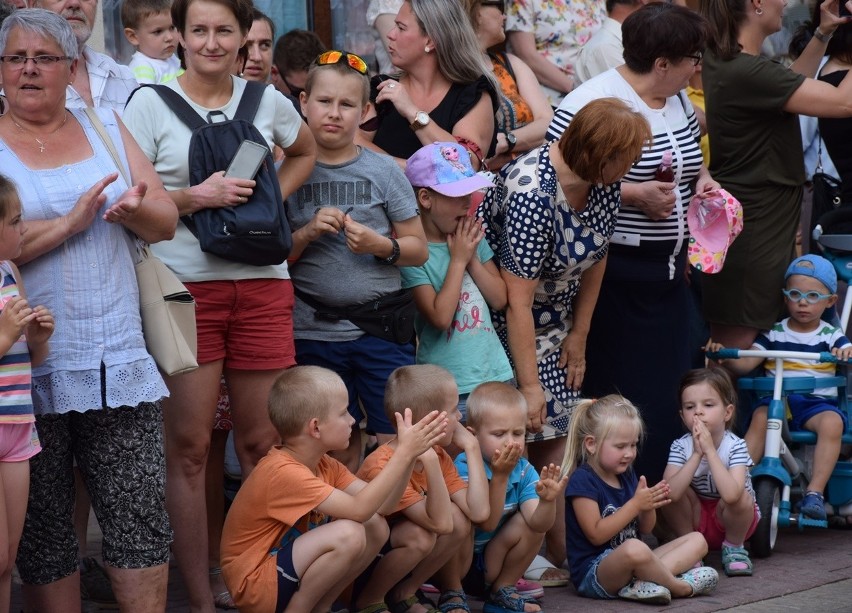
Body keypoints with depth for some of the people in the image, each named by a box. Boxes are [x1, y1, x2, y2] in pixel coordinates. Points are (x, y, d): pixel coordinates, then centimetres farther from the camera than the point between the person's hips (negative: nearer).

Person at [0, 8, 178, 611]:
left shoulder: (106, 127, 13)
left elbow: (166, 222, 10)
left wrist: (136, 208, -11)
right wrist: (69, 224, -15)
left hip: (118, 363, 3)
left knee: (142, 517, 0)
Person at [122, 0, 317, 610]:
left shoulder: (267, 100, 10)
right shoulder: (150, 103, 1)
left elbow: (305, 152, 30)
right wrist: (196, 196, -15)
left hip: (261, 285, 3)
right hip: (184, 286, -3)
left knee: (262, 443, 7)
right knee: (189, 446, -2)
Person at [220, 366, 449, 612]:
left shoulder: (323, 465, 5)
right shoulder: (284, 472, -25)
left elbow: (380, 505, 1)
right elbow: (359, 509, -31)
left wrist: (408, 453, -11)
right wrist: (404, 453, -28)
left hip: (284, 565, 10)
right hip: (255, 585, -10)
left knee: (377, 528, 0)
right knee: (348, 534, -27)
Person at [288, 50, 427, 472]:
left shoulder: (383, 171, 2)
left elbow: (419, 249, 5)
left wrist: (381, 246, -13)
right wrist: (309, 232, -13)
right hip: (315, 334, 1)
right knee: (340, 454, 8)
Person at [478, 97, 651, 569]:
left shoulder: (604, 184, -9)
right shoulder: (532, 191, -32)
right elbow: (518, 300, -29)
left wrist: (579, 334, 8)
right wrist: (530, 385, -25)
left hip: (552, 322, 7)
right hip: (499, 321, -7)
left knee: (556, 432, 4)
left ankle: (560, 551, 9)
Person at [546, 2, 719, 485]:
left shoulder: (679, 100, 11)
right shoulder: (593, 103, -16)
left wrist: (701, 178, 5)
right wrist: (633, 194, -23)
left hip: (668, 272, 8)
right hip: (615, 276, -8)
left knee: (670, 388, 10)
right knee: (614, 393, -3)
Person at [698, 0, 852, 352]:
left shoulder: (724, 60, 6)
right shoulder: (747, 72, -25)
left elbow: (791, 88, 24)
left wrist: (823, 34, 15)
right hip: (751, 227, -10)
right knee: (737, 345, -3)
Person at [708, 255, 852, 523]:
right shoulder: (774, 334, 10)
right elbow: (745, 363, 3)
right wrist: (723, 355, -17)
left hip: (817, 402, -1)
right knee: (761, 417, -31)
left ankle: (815, 491, -32)